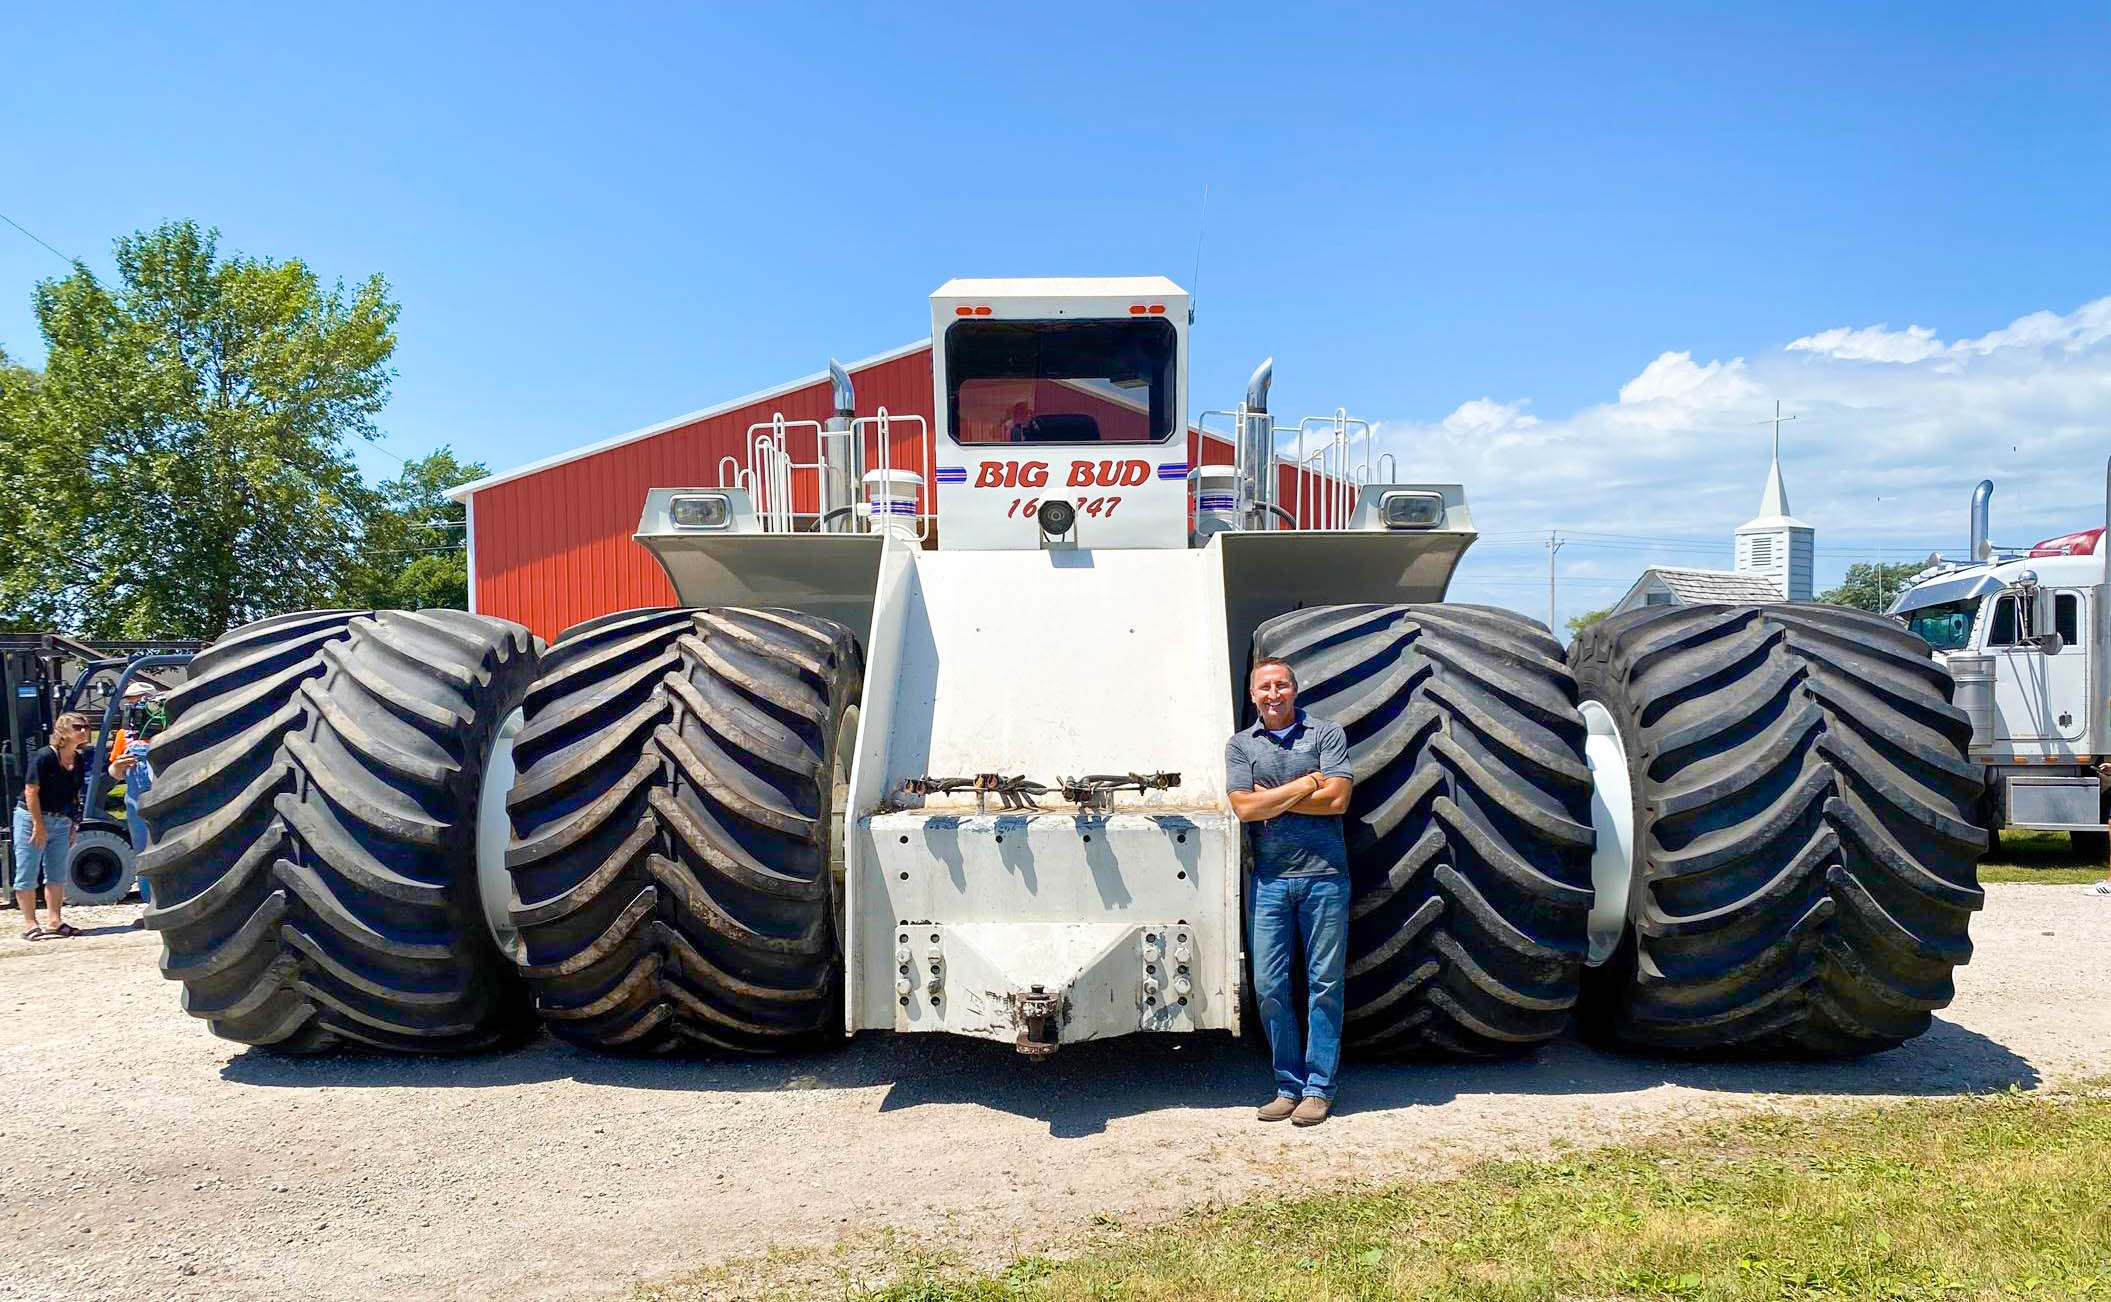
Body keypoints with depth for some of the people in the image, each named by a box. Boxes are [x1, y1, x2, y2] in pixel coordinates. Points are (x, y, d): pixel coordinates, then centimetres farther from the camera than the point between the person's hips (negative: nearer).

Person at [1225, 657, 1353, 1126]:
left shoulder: (1326, 735, 4)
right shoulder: (1240, 745, 9)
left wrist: (1273, 799, -6)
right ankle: (1288, 1084, 14)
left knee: (1325, 984, 2)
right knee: (1269, 986, 2)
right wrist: (1305, 784, -5)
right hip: (1269, 880, 2)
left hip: (1323, 876, -2)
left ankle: (1319, 1087, 11)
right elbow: (1244, 808, -5)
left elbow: (1337, 800, -9)